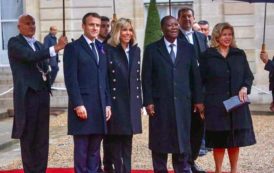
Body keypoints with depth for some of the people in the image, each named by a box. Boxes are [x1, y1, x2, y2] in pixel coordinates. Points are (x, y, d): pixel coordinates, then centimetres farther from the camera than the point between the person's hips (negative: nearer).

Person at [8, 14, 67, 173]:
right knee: (28, 137, 1)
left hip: (42, 93, 6)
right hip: (27, 94, -6)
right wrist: (55, 48, -26)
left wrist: (47, 80, 8)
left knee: (42, 137, 7)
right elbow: (30, 56, -20)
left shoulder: (39, 45, 19)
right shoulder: (14, 42, -3)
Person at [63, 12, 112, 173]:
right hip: (83, 106, -5)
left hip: (100, 107, 6)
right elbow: (70, 79, -10)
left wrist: (108, 104, 9)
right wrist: (78, 104, -17)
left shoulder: (101, 49, 17)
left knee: (94, 150, 8)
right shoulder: (73, 47, -2)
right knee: (81, 150, 1)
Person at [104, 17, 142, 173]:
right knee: (116, 141, 4)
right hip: (116, 101, -5)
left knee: (128, 141, 11)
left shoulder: (136, 50, 10)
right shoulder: (109, 50, -7)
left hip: (132, 102, 5)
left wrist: (139, 101, 10)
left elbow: (137, 77, 13)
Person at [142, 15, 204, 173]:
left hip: (182, 102, 2)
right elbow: (146, 78, -2)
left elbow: (195, 75, 8)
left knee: (182, 139, 7)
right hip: (160, 103, -2)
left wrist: (198, 100, 5)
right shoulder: (152, 49, 1)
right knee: (160, 141, 6)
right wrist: (148, 101, -9)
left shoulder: (188, 48, 8)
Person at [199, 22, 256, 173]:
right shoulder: (207, 56, 0)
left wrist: (245, 87, -10)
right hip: (216, 105, -2)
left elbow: (248, 75, 9)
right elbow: (201, 80, 1)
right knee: (218, 140, 3)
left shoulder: (239, 54, 8)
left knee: (235, 140, 8)